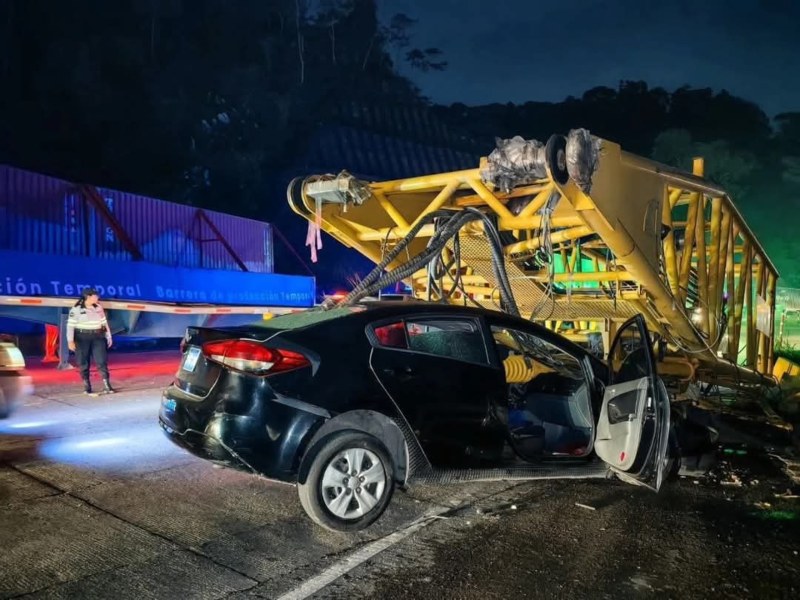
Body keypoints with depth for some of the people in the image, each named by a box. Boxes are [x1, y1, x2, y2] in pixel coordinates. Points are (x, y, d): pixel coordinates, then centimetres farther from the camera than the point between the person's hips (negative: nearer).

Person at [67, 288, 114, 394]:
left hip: (98, 337, 3)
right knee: (83, 363, 4)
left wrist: (108, 337, 14)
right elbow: (70, 325, -10)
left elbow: (104, 322, 14)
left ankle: (107, 386, -2)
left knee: (102, 361, -3)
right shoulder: (76, 309, -7)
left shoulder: (98, 307, 8)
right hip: (82, 338, -3)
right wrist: (70, 340, -17)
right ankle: (87, 386, 13)